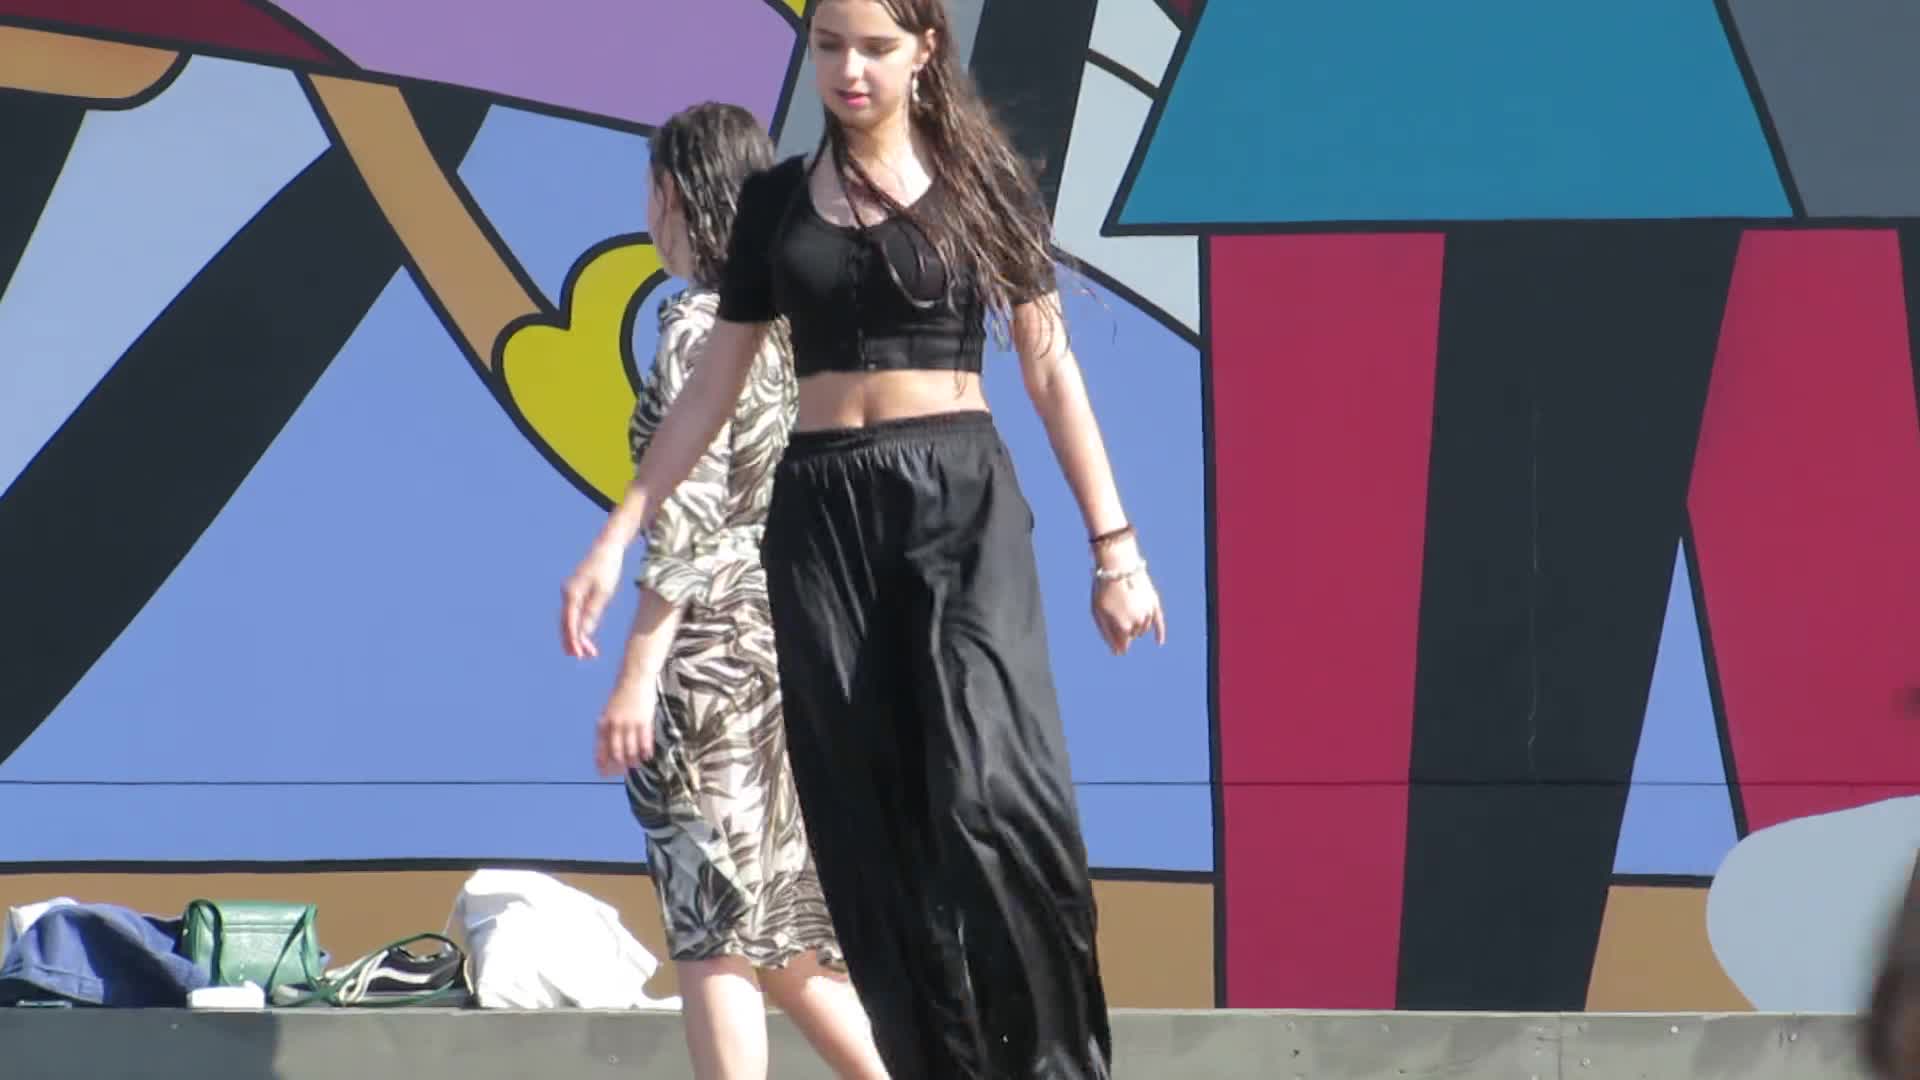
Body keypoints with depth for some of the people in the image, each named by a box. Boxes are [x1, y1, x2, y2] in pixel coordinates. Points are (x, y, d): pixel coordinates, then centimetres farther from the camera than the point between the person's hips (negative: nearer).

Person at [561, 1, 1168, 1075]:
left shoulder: (984, 183, 3)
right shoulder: (778, 200, 10)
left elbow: (1050, 364, 4)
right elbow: (714, 386, 13)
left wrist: (1114, 540, 0)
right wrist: (619, 536, 8)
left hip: (965, 500, -3)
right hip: (823, 512, 3)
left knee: (990, 794, -19)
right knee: (868, 818, 0)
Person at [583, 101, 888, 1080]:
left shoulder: (697, 324, -11)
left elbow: (688, 519, -17)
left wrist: (636, 676, -17)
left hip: (715, 649, -8)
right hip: (798, 636, 8)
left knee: (715, 936, -4)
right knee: (779, 931, 14)